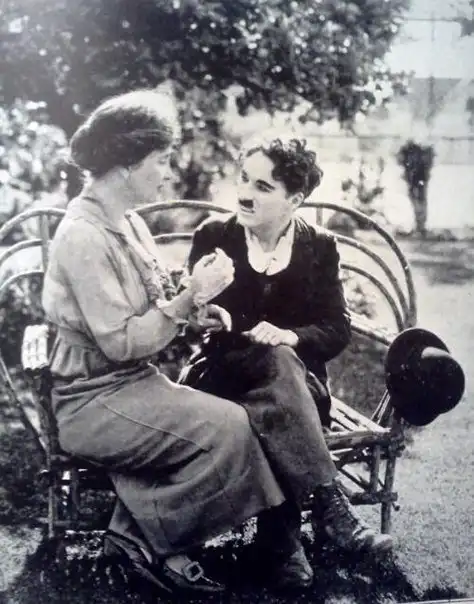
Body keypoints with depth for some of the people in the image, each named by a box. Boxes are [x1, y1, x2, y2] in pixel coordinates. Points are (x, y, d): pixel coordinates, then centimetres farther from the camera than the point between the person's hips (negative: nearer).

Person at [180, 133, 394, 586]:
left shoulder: (320, 246, 3)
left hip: (296, 376, 1)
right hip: (223, 374, -1)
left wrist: (290, 336, -22)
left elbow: (338, 330, 0)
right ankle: (328, 503, -40)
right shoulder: (212, 236, 0)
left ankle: (280, 534, -34)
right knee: (277, 362, -35)